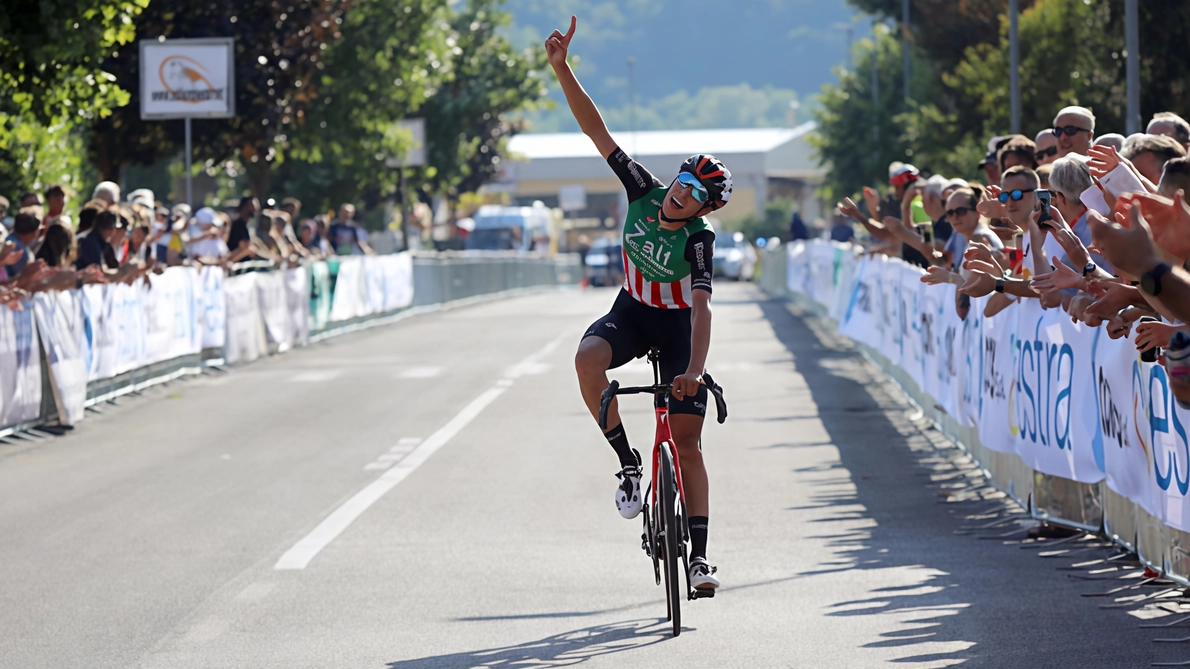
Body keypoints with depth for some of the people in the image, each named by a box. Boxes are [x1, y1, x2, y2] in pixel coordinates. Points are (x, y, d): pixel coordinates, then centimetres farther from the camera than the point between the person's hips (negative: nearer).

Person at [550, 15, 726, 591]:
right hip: (632, 310, 3)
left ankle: (700, 553, 1)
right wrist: (562, 70, -29)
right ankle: (628, 462, -16)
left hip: (678, 324, -3)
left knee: (687, 440, -7)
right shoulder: (644, 192, -17)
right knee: (588, 359, -32)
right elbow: (597, 131, -19)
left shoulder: (698, 239, -26)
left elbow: (702, 307, -35)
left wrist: (694, 370, -48)